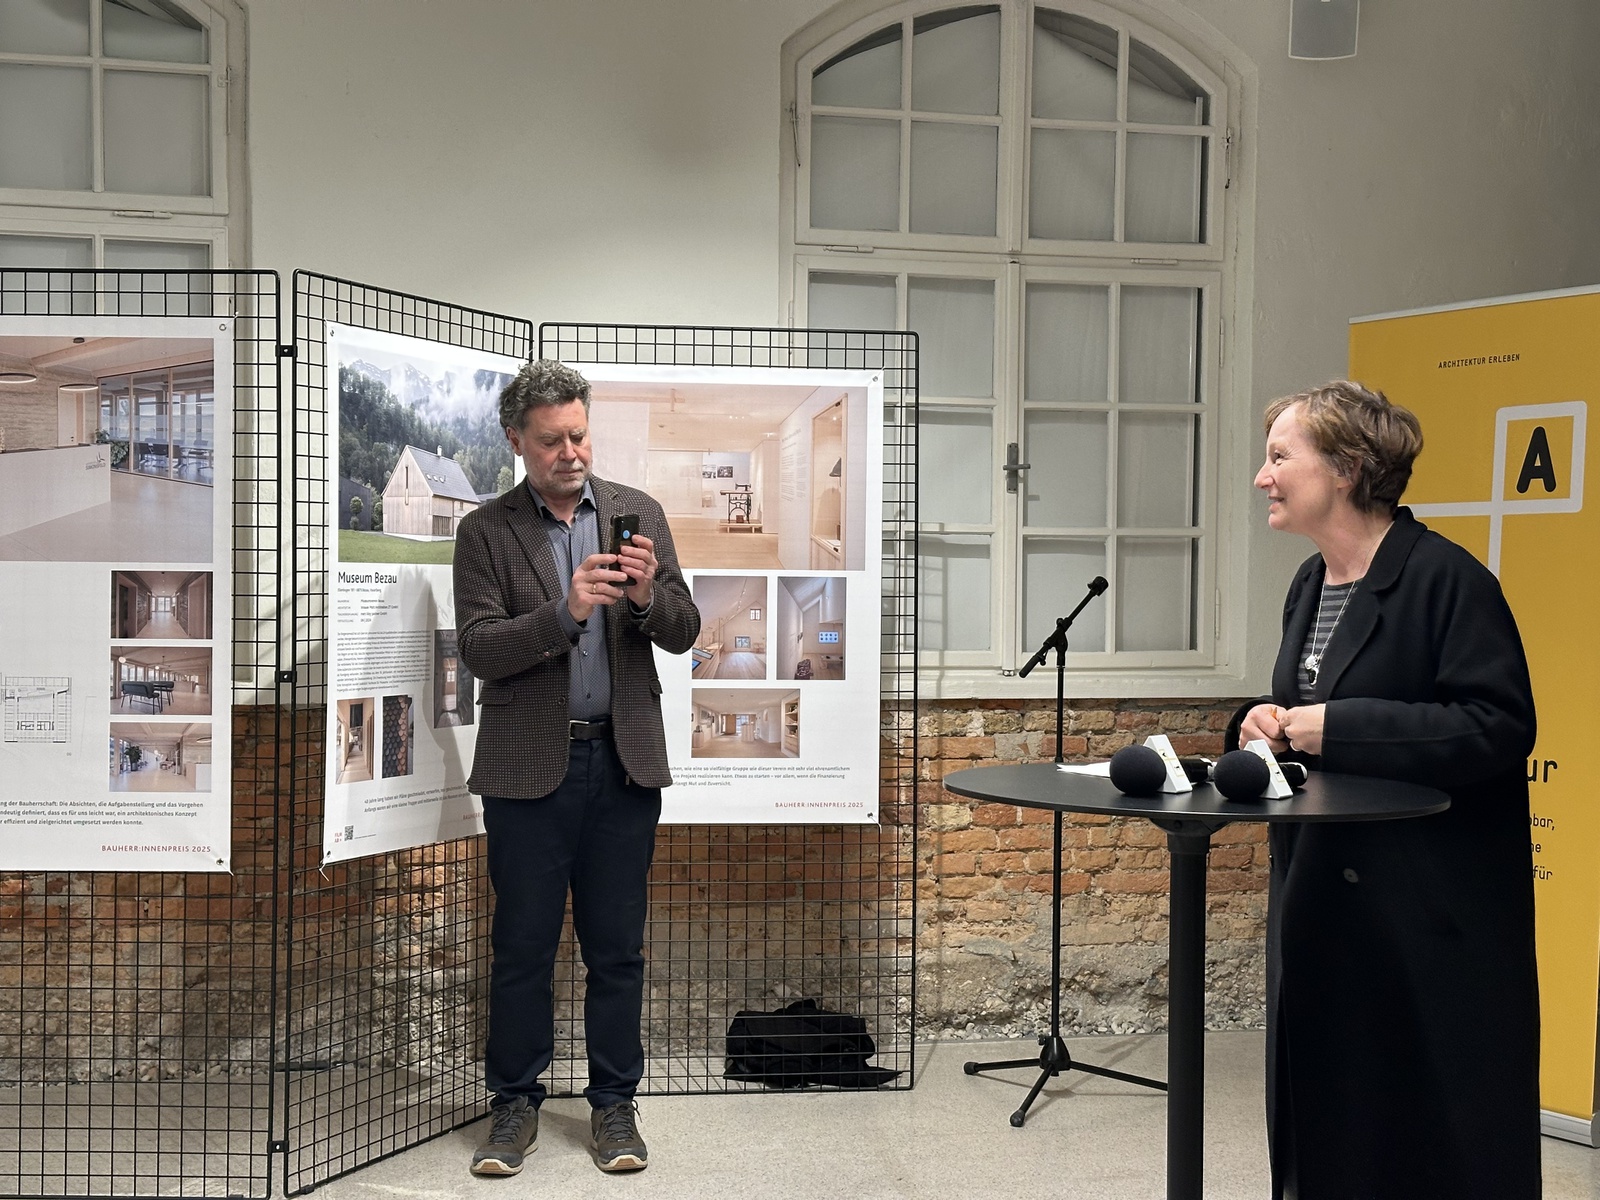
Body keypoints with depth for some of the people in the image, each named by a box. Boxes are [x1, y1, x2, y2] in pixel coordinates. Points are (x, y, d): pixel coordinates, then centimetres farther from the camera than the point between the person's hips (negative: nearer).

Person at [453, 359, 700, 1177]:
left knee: (617, 947, 9)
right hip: (528, 764, -1)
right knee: (522, 946, 7)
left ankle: (614, 1104, 22)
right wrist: (564, 611, -24)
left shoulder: (639, 513, 6)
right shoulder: (485, 532, 0)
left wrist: (649, 596, -18)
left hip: (624, 760, 2)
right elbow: (479, 648, -10)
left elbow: (683, 632, 3)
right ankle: (515, 1104, 22)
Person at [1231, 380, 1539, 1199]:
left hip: (1434, 911, -8)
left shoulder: (1444, 578, -15)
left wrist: (1336, 727, -22)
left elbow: (1499, 726, -21)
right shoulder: (1310, 585, 11)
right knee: (1328, 1106, 15)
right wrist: (1269, 721, 1)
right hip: (1323, 896, 8)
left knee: (1436, 1129, 4)